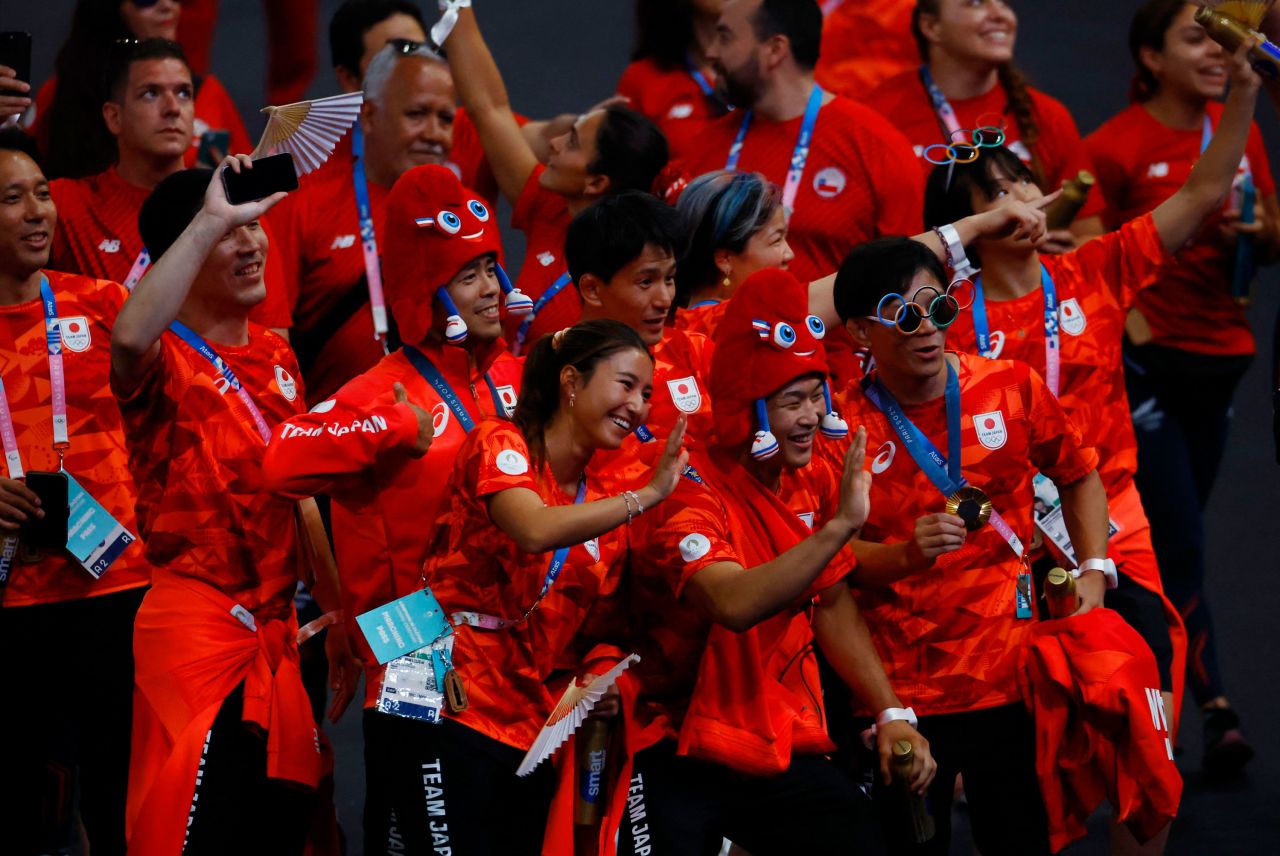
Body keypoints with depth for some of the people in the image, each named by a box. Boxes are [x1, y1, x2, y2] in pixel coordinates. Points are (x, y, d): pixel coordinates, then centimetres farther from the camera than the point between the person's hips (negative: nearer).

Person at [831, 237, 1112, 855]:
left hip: (1011, 680, 1)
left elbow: (1078, 475, 16)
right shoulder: (842, 424, -7)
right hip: (899, 697, -1)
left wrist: (1093, 570, 4)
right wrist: (905, 555, -23)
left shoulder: (1011, 388, 0)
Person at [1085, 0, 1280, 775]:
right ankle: (1216, 711, -14)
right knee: (1181, 546, -11)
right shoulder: (1116, 147, -9)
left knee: (1170, 543, 12)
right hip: (1146, 362, -6)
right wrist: (1128, 325, -18)